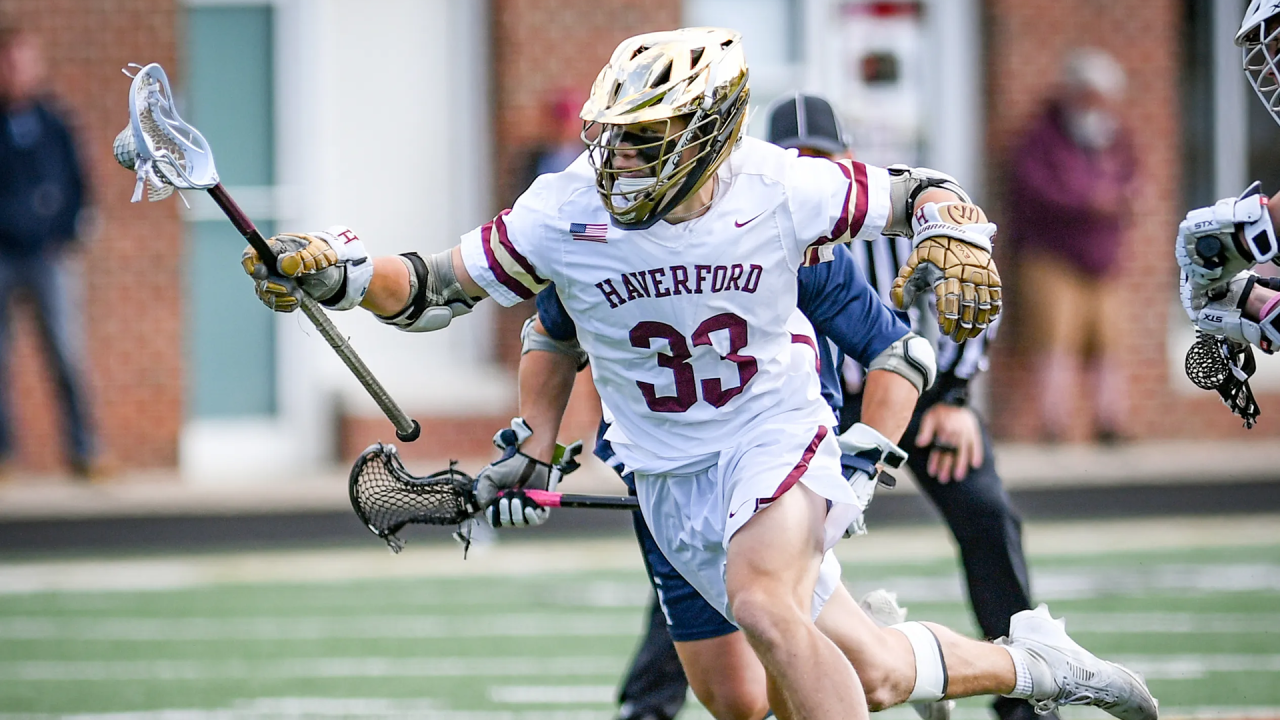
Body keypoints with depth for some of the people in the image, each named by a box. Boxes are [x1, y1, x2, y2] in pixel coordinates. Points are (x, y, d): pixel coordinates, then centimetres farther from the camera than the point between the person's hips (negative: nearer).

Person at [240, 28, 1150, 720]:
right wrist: (337, 271, -25)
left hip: (778, 432, -3)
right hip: (672, 474, 3)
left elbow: (915, 193, -1)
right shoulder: (565, 213, -15)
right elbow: (434, 292, -8)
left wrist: (955, 236, -23)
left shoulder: (778, 191, -16)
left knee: (763, 603, -34)